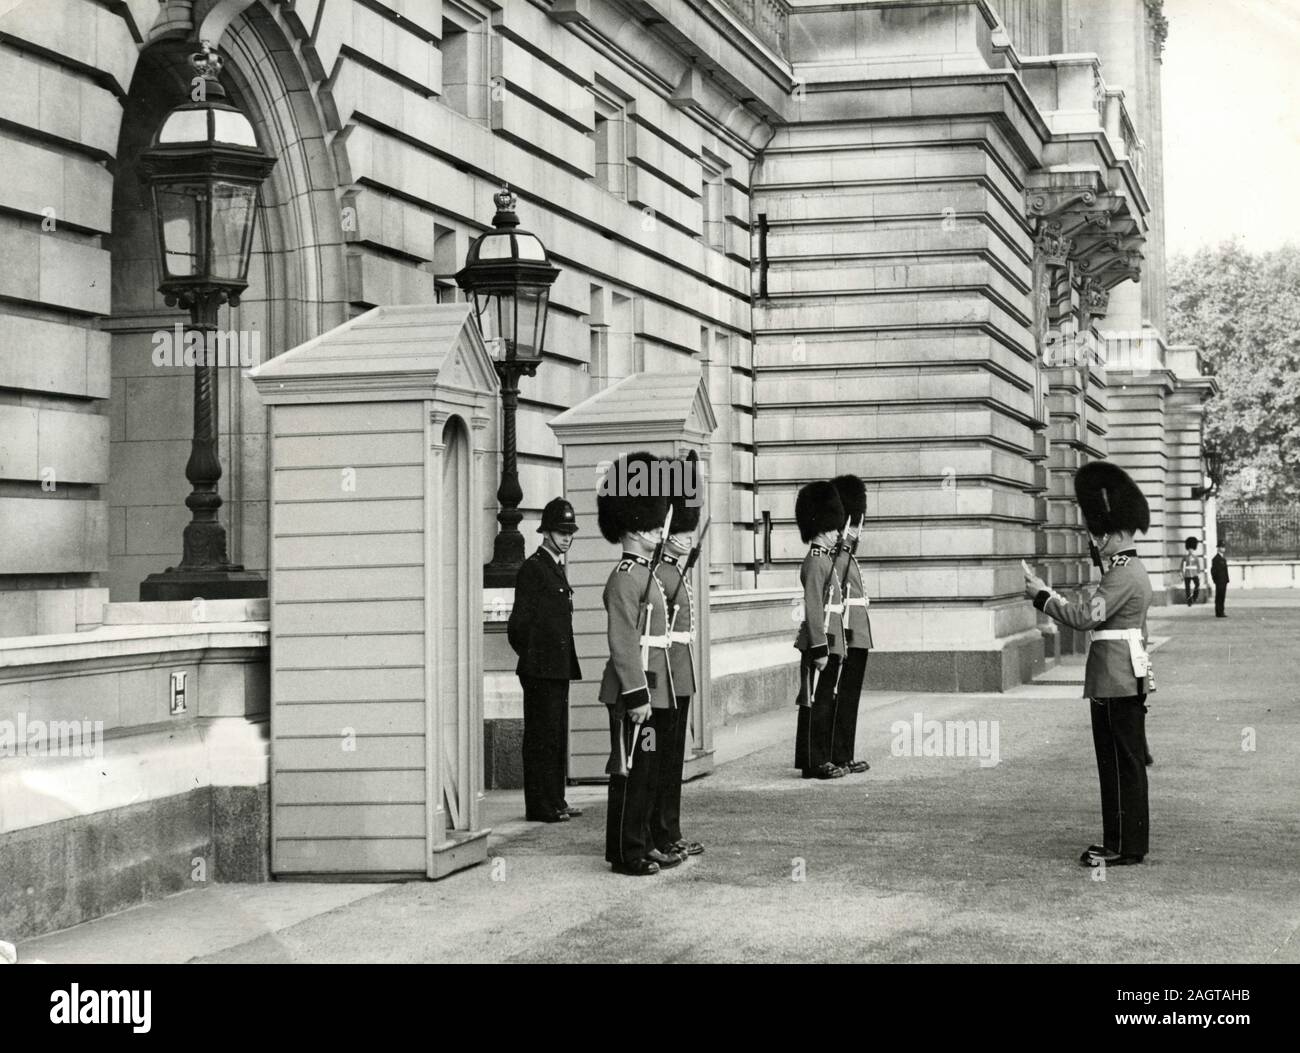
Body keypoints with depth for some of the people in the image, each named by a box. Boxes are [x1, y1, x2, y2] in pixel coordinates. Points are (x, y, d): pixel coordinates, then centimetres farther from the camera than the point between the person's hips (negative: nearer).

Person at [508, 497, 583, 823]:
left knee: (556, 736, 12)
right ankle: (541, 806, -2)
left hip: (558, 669, 9)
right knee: (542, 737, -5)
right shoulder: (532, 568, -12)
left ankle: (555, 801, 19)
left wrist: (566, 663, 16)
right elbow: (519, 623, -14)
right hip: (541, 670, -9)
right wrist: (532, 658, -8)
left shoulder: (556, 567, 17)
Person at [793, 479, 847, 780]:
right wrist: (820, 649, -23)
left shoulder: (824, 560, 17)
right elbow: (813, 610, -20)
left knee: (825, 702, 13)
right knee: (816, 704, -6)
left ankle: (819, 759, 18)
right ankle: (815, 763, -3)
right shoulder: (816, 562, -15)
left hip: (829, 644, 10)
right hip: (821, 644, -10)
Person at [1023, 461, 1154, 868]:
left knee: (1122, 762, -6)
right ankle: (1123, 842, 19)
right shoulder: (1129, 569, 16)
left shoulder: (1124, 575, -17)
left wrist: (1042, 595, -15)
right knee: (1126, 761, 13)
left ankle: (1124, 847, -2)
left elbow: (1086, 616, -22)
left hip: (1117, 679, -11)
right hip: (1125, 677, 11)